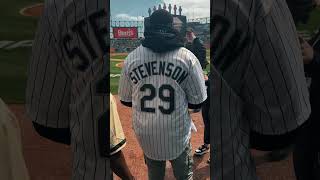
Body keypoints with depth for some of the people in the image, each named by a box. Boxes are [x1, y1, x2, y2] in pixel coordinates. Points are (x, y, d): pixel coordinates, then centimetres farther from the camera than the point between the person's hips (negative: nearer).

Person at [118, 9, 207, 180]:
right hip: (178, 134, -2)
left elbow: (125, 100, 4)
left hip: (145, 135, 2)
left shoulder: (131, 58, -6)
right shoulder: (187, 57, -11)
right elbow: (197, 103, -6)